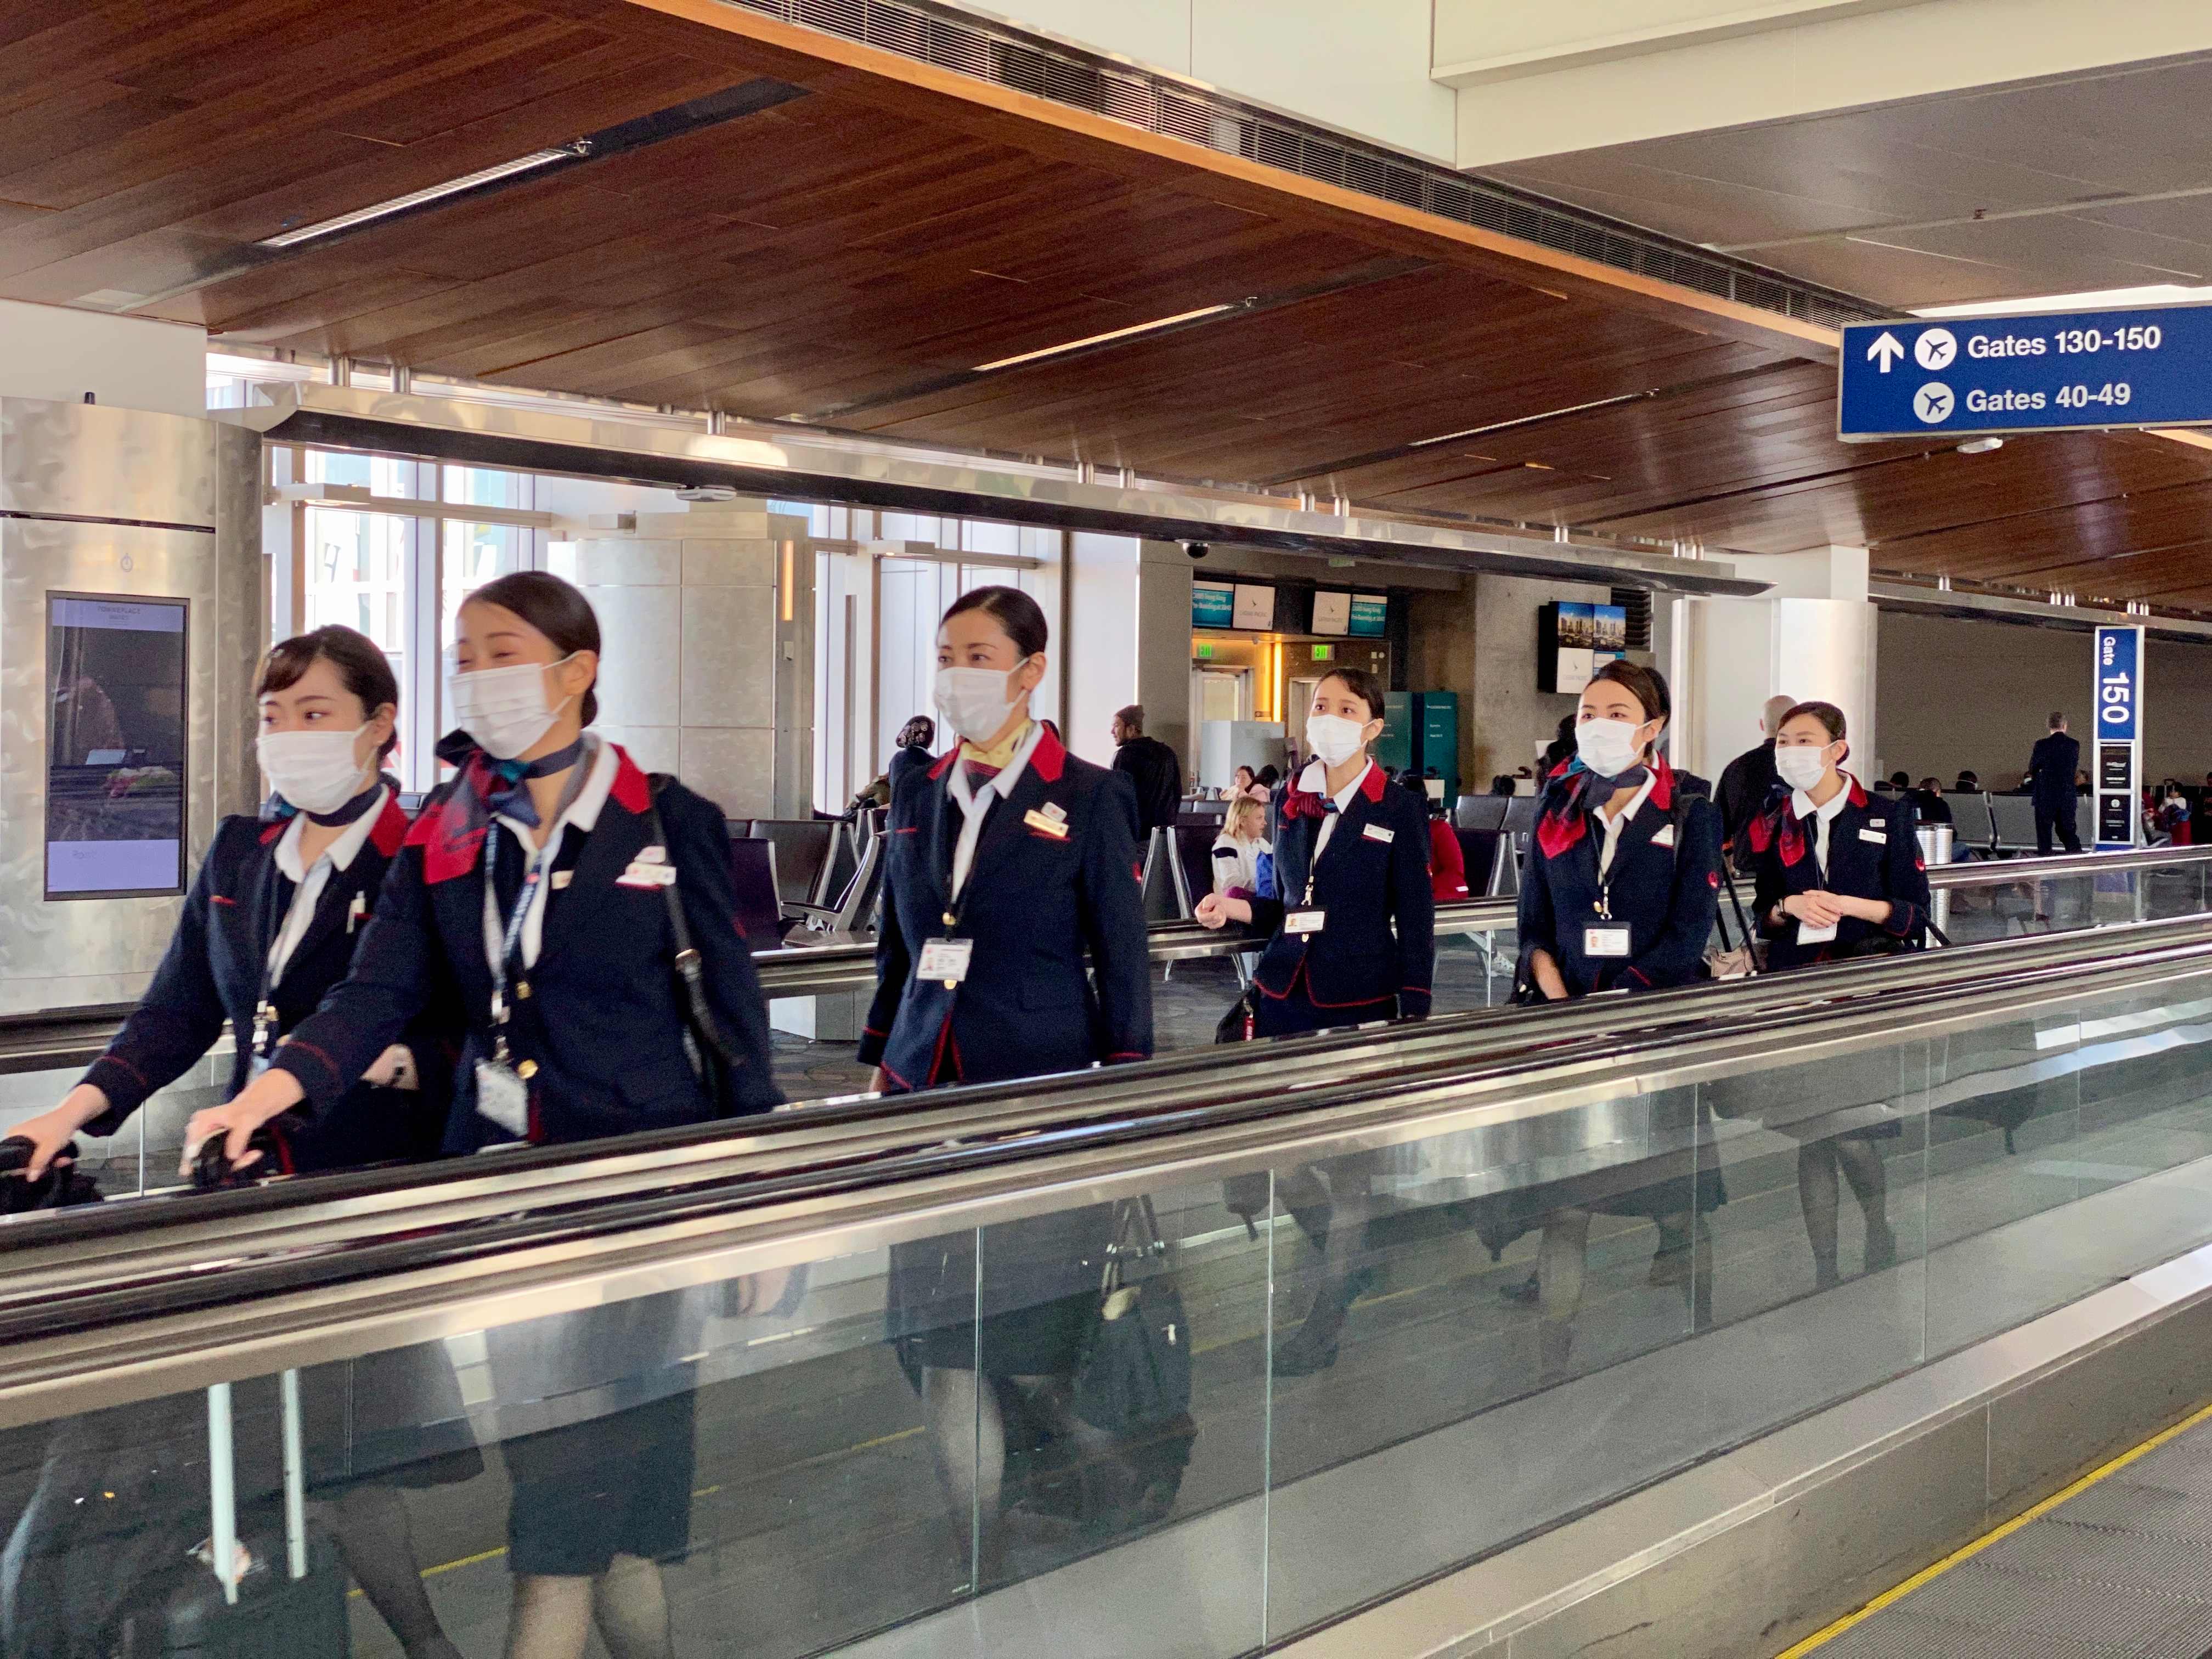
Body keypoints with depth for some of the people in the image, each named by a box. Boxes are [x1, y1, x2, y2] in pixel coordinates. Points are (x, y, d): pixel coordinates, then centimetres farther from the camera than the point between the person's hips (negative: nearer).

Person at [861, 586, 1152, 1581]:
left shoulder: (1087, 798, -4)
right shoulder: (919, 796, 10)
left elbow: (1124, 964, -3)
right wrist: (880, 1068, 13)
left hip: (1041, 1097, -4)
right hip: (930, 1091, 5)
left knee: (1031, 1349, 0)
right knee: (938, 1342, 4)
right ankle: (983, 1546, 21)